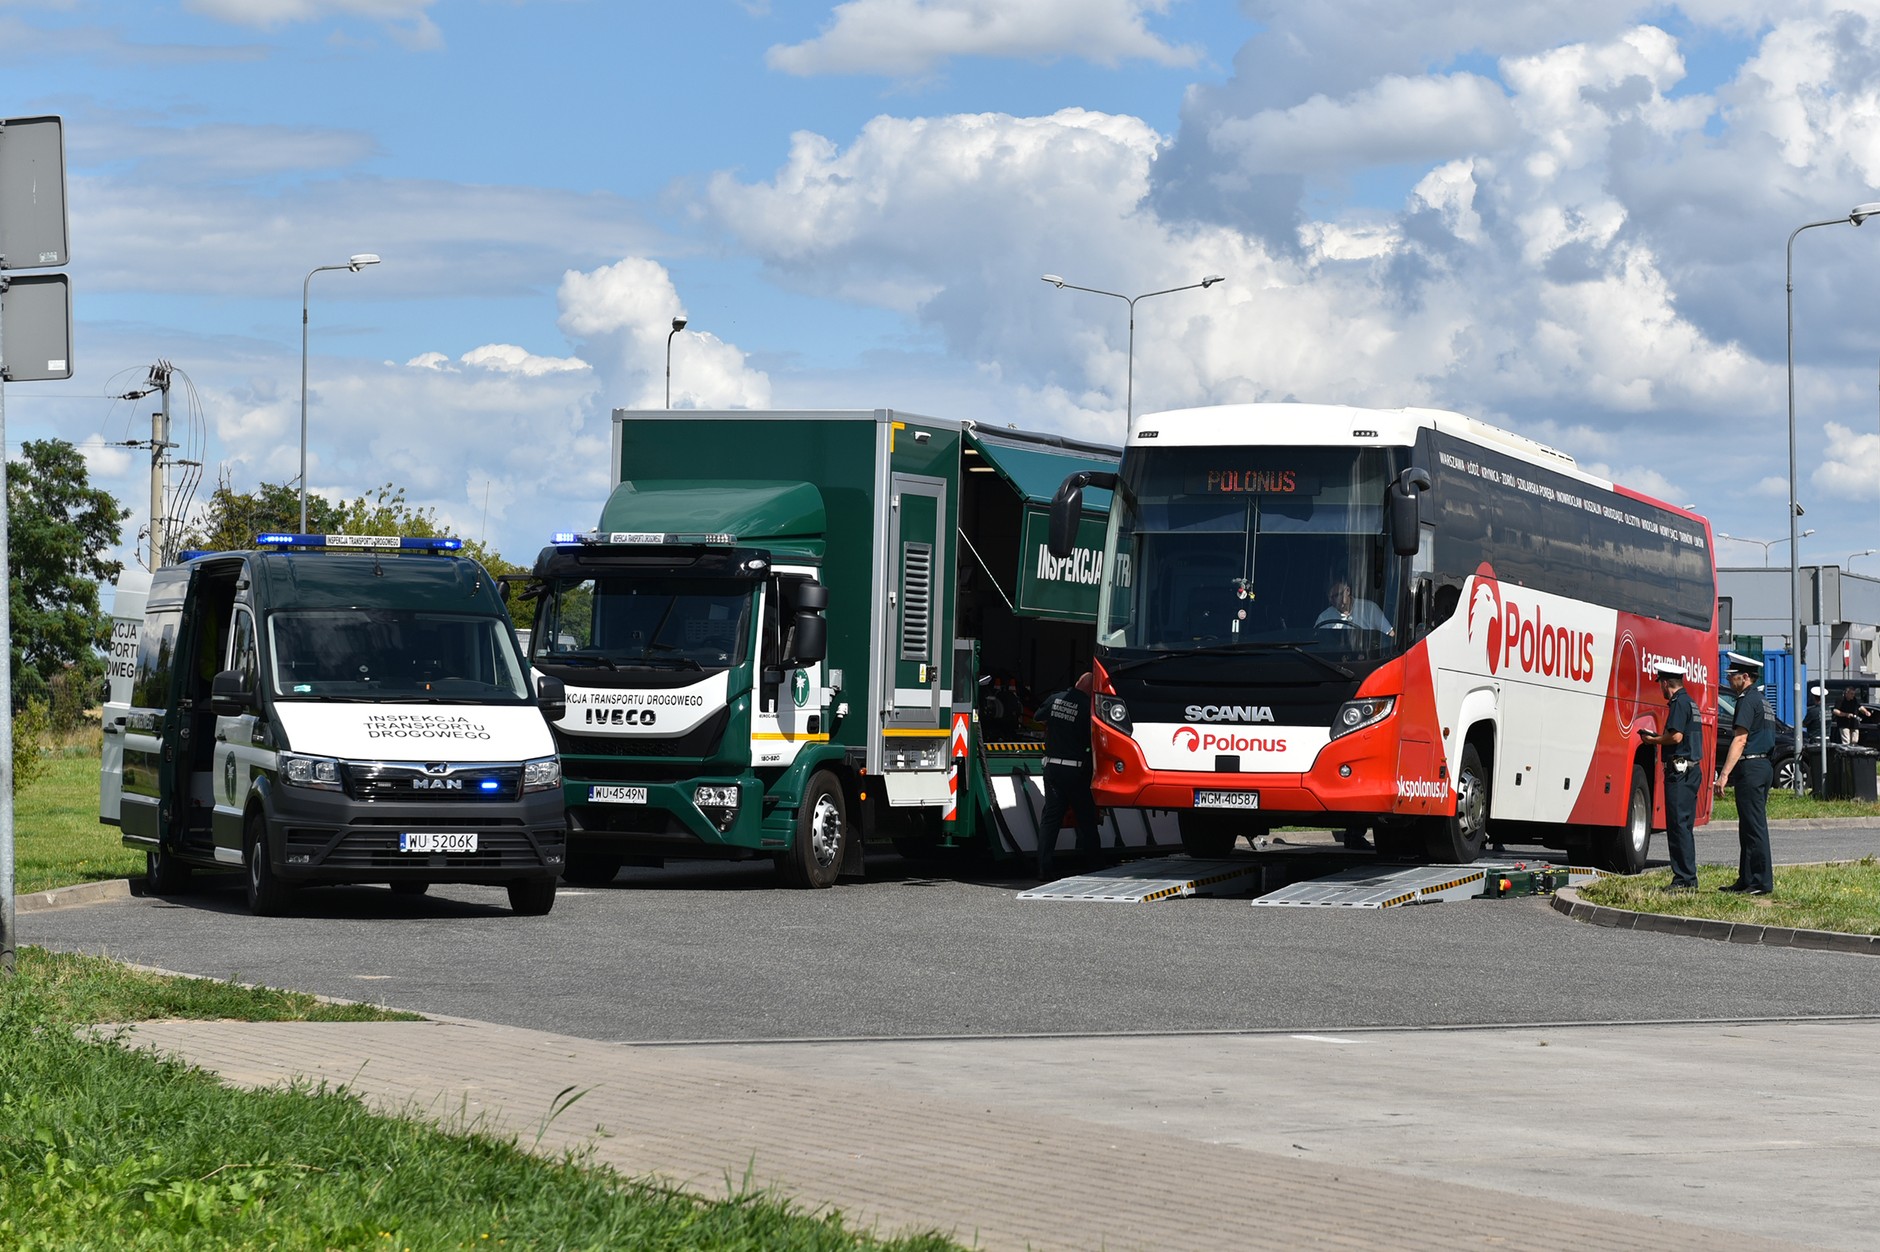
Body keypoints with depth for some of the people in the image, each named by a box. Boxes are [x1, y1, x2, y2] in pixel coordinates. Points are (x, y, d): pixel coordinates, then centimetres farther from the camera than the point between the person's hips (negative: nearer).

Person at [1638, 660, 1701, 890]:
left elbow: (1676, 736, -21)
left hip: (1679, 770, -10)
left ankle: (1685, 878, -11)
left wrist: (1654, 740, -6)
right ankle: (1687, 879, 16)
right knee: (1684, 826, 13)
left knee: (1678, 825, -9)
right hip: (1690, 769, 10)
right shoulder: (1689, 702, 19)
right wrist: (1659, 737, 19)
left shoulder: (1679, 703, -12)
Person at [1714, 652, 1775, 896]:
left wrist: (1725, 774, -22)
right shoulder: (1760, 699, 19)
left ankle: (1762, 882, -8)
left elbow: (1740, 740, -19)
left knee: (1754, 826, -8)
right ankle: (1747, 880, 15)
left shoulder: (1748, 700, -12)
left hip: (1750, 767, -10)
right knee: (1750, 827, 12)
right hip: (1763, 765, 10)